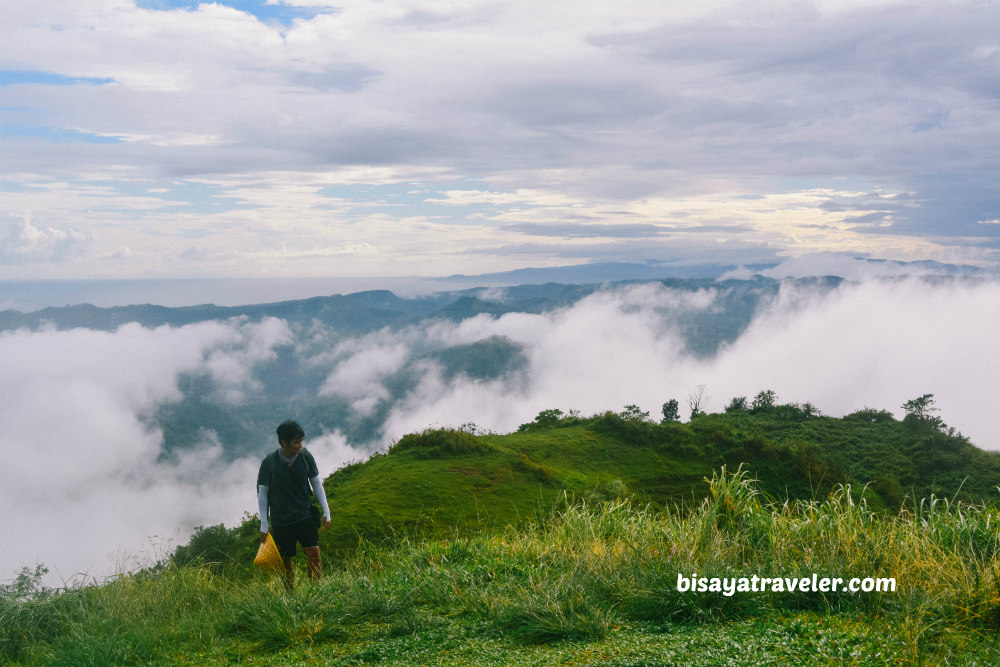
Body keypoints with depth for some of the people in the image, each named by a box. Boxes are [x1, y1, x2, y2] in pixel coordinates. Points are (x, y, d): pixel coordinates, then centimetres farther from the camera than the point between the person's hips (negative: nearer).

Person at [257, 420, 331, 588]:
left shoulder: (305, 456, -6)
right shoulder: (269, 462, -12)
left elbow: (316, 483, 6)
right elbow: (262, 493, -2)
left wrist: (326, 512, 3)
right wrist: (264, 525, -2)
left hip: (305, 515, 1)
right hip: (281, 520, -1)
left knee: (314, 553, -11)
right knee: (285, 561, 7)